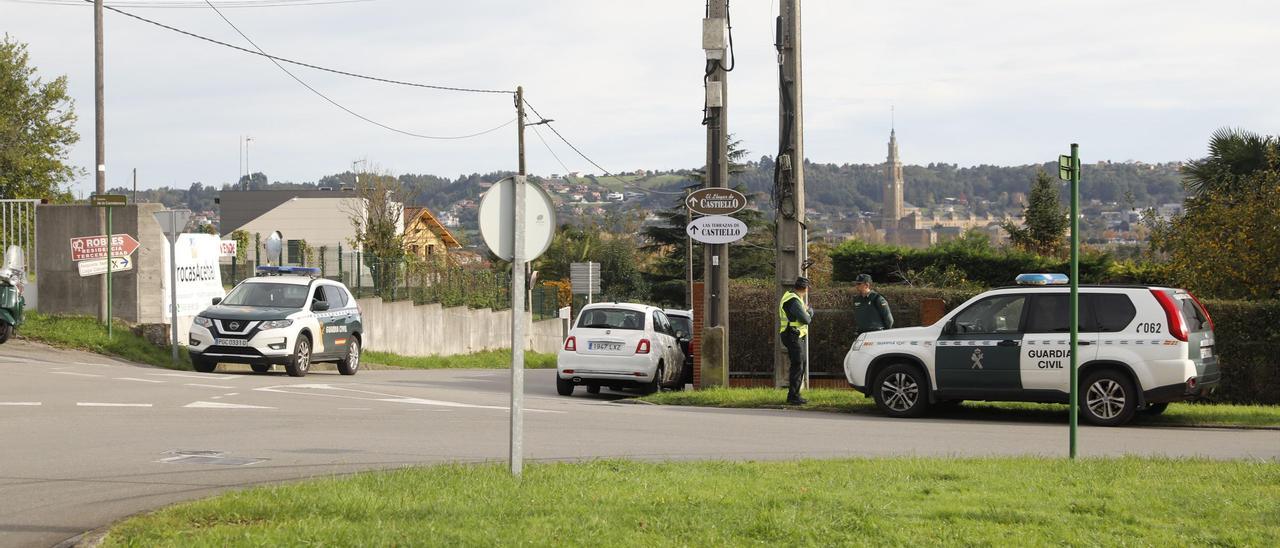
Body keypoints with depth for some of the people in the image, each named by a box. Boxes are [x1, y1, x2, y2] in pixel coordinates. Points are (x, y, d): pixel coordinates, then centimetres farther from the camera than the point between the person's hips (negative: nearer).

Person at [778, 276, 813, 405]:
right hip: (793, 336, -11)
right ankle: (793, 396, -12)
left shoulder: (796, 298, 15)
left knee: (802, 365, 15)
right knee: (797, 365, -12)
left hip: (797, 337, 11)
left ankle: (795, 394, 20)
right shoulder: (793, 301, -19)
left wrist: (808, 311, 0)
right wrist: (807, 314, -1)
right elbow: (806, 319, -20)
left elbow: (810, 313, 19)